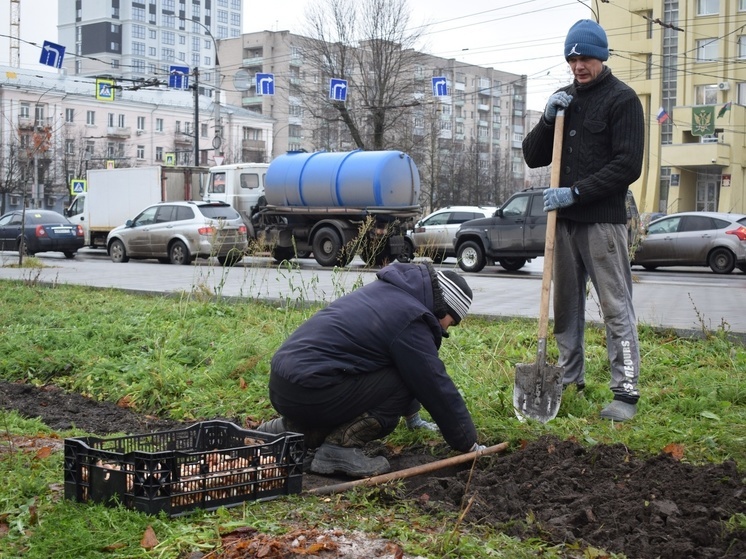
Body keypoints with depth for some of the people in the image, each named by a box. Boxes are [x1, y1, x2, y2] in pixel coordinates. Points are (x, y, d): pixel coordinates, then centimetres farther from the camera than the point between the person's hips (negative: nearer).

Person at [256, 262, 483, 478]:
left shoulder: (388, 291, 17)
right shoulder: (410, 320, -12)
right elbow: (437, 387, -6)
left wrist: (413, 417, 41)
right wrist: (470, 443, 6)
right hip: (307, 393, -9)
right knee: (403, 383, -5)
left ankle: (289, 430, 19)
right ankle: (340, 448, -8)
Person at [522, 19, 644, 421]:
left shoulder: (622, 99, -3)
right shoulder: (563, 99, 15)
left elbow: (628, 166, -12)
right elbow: (533, 158, 12)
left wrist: (576, 192, -17)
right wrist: (547, 119, -4)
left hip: (603, 220, -6)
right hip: (565, 220, 6)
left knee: (616, 308, -6)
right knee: (566, 305, 11)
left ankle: (625, 393, -5)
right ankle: (570, 378, 22)